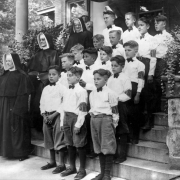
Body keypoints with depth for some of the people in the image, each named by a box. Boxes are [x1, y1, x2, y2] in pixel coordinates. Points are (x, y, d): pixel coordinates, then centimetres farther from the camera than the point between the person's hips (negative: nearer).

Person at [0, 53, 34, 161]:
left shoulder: (21, 75, -8)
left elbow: (24, 94, -13)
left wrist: (17, 108, -19)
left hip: (16, 106, -6)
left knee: (17, 129, -1)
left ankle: (22, 152, 10)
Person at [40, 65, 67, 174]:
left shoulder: (62, 88, -7)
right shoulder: (45, 89, 14)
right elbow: (42, 103, 15)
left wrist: (53, 115, -16)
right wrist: (44, 115, 0)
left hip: (57, 115, -7)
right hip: (47, 116, 7)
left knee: (59, 140, -5)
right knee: (49, 140, 14)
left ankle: (62, 164, 4)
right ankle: (52, 162, 28)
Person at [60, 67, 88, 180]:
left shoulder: (81, 91, -12)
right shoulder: (67, 91, 14)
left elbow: (82, 110, -15)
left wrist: (78, 124, -18)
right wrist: (63, 121, 12)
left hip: (76, 118, -8)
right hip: (67, 118, 8)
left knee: (79, 145, 1)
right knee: (70, 144, 15)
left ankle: (82, 170, 14)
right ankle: (72, 167, 29)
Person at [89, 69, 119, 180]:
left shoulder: (109, 93, -7)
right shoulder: (92, 94, 11)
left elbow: (115, 111, -5)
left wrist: (114, 125, -5)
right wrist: (93, 117, 13)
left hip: (106, 120, -6)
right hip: (94, 120, 6)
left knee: (107, 148, 0)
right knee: (99, 147, 12)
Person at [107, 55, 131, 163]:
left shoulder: (125, 78, -7)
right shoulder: (110, 79, 13)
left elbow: (128, 95, -13)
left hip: (121, 105, -6)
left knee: (122, 131, 1)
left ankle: (122, 155, 9)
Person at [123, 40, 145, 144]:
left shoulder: (139, 64, -3)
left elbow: (141, 80, -7)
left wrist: (138, 94, -12)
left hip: (133, 90, -5)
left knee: (134, 114, 1)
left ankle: (134, 137, 12)